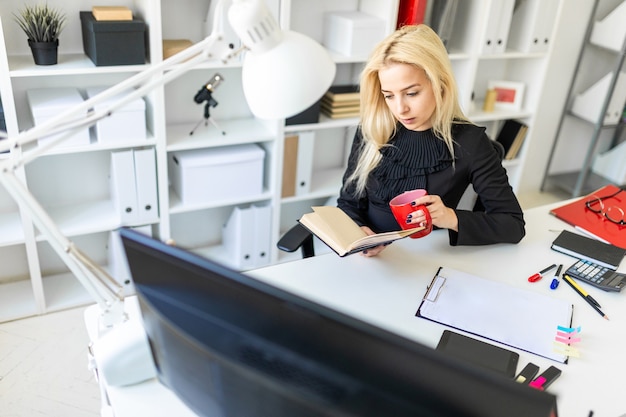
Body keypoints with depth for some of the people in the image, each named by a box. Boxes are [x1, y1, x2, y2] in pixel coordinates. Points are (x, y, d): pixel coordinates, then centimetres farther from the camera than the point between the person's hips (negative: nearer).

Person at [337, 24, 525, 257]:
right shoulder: (372, 130, -2)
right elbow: (349, 203, 3)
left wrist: (452, 219, -22)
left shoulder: (469, 143, -8)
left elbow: (514, 224, -6)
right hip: (369, 260, 2)